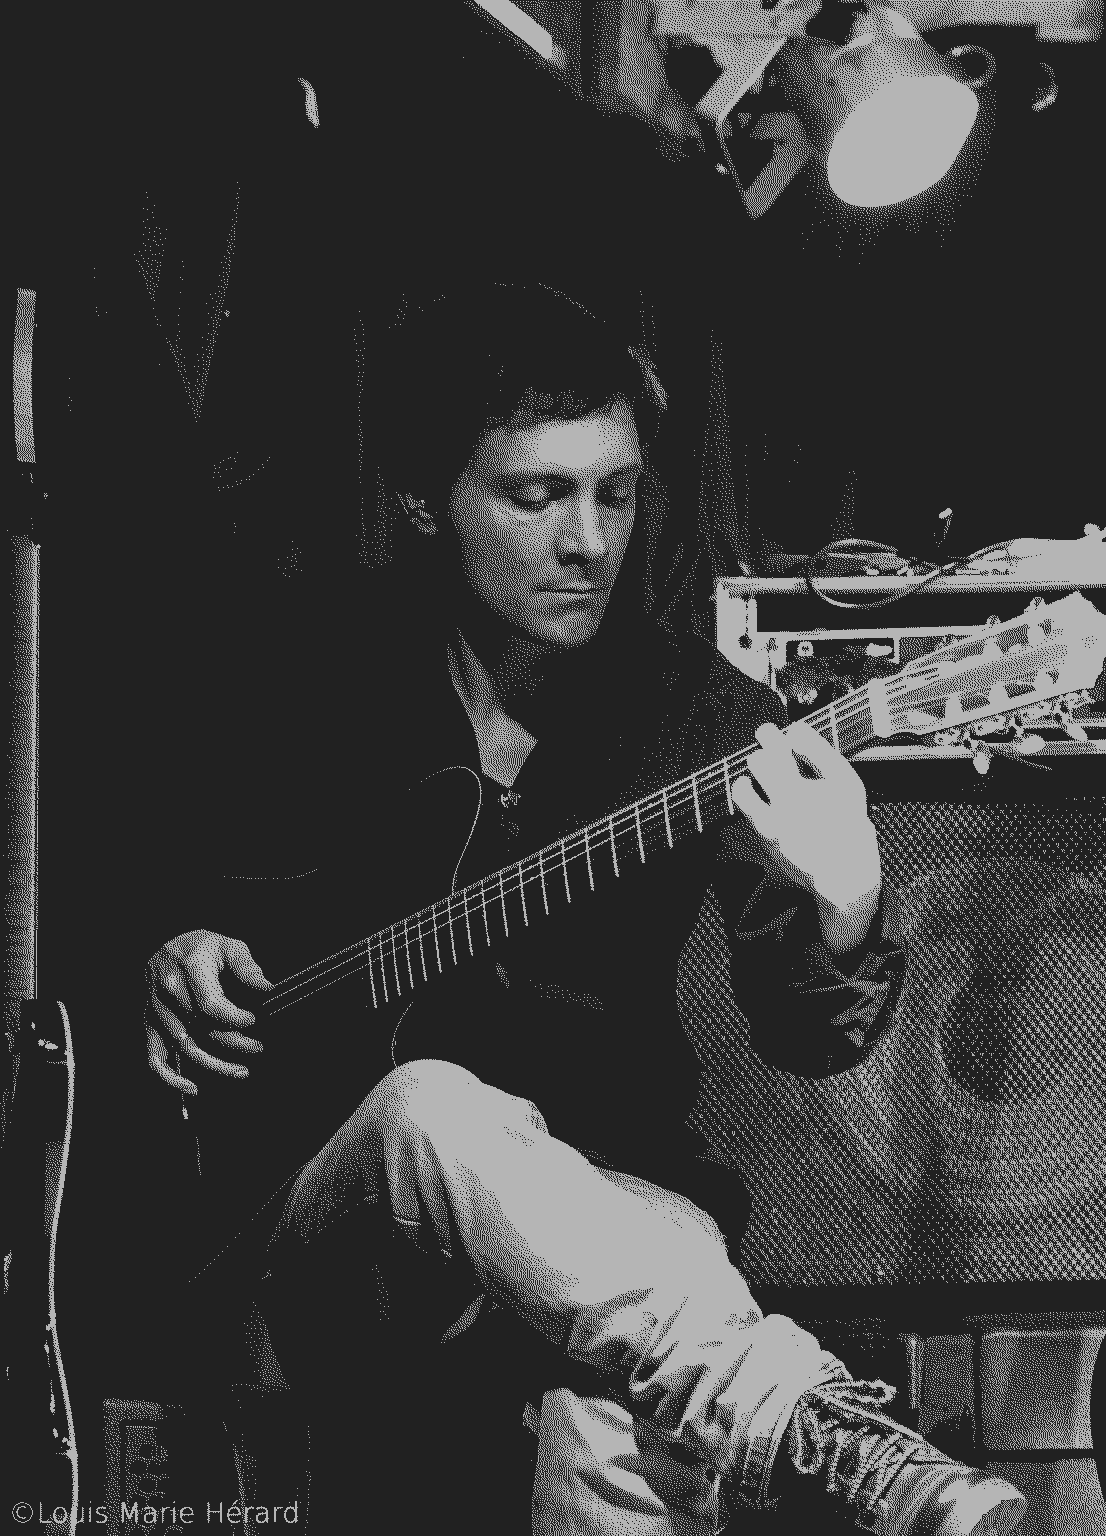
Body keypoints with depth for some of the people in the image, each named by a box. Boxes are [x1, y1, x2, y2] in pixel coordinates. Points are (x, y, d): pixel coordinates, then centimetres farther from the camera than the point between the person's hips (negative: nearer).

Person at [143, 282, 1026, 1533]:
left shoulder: (699, 712, 1)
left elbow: (800, 1040, -7)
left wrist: (842, 921, -29)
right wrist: (171, 951, 0)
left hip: (607, 1195, -1)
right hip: (330, 1223, 2)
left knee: (628, 1404, -41)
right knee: (434, 1113, -38)